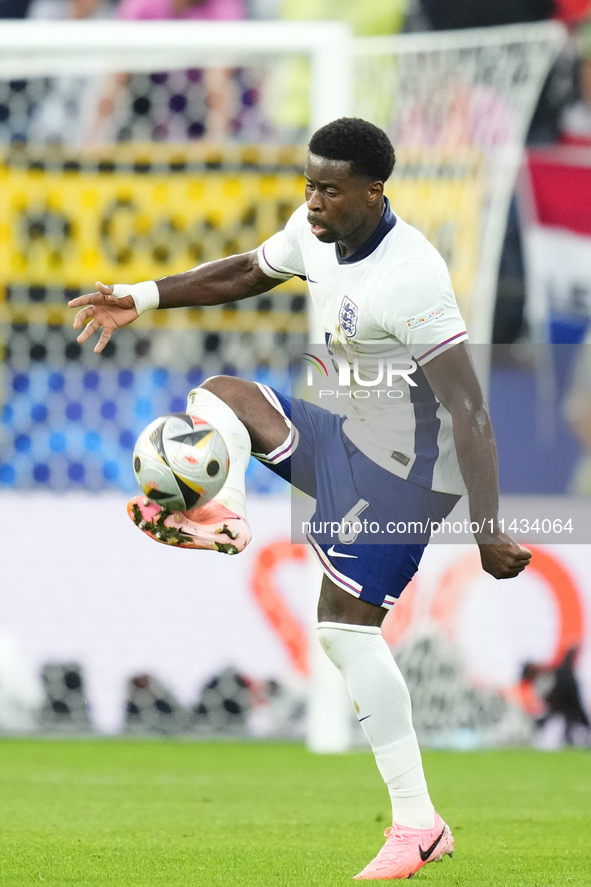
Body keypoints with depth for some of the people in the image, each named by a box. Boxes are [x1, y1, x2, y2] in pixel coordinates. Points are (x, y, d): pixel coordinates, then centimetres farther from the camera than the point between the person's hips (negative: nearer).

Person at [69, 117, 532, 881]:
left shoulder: (409, 279, -30)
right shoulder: (316, 231, -3)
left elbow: (468, 407, -32)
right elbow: (245, 275, 19)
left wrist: (489, 527, -36)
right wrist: (144, 298, 10)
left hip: (404, 467, -9)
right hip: (348, 432, 9)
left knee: (346, 626, -10)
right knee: (217, 396, 16)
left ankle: (417, 825, -8)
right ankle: (222, 513, -12)